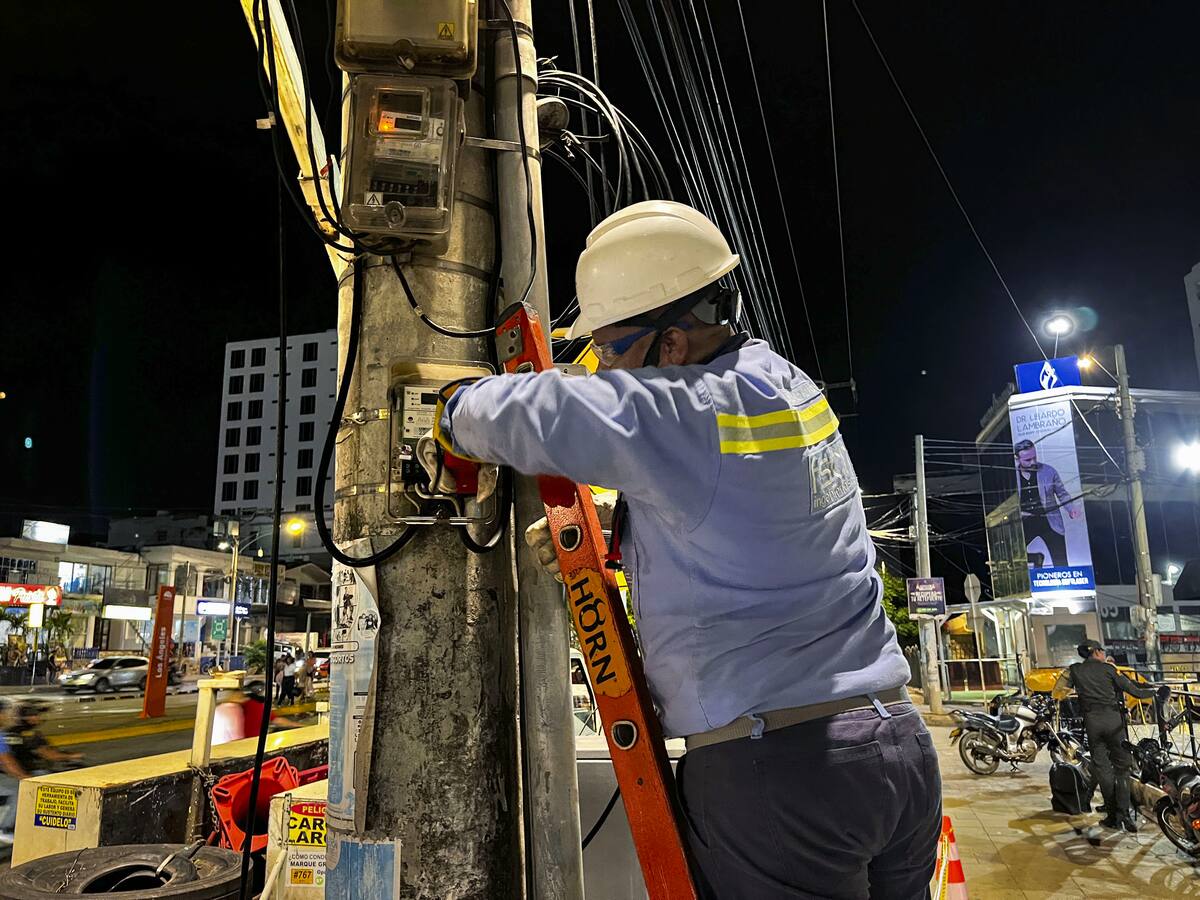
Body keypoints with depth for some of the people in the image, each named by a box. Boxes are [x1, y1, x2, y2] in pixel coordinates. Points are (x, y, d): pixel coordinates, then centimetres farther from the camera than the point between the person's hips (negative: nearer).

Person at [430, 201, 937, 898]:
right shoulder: (788, 383, 6)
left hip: (777, 768, -8)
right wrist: (598, 534, 10)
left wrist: (457, 416, 1)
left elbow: (524, 414, -22)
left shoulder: (690, 412, -21)